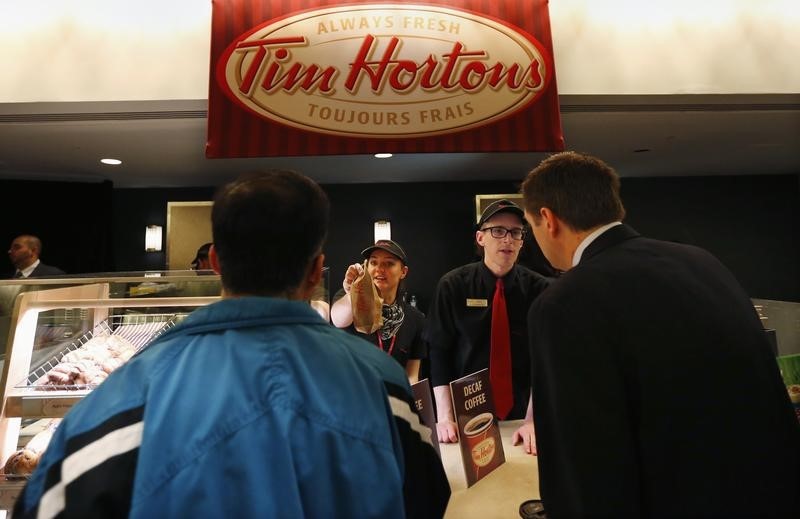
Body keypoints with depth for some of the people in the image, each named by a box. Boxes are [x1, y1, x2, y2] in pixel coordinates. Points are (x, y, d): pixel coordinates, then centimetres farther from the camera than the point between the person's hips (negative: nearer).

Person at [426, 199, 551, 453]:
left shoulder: (539, 289, -7)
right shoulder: (452, 286, -8)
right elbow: (438, 352, -8)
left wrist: (532, 420, -18)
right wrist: (445, 416, -15)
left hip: (520, 413, 1)